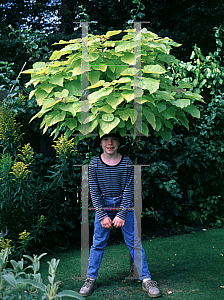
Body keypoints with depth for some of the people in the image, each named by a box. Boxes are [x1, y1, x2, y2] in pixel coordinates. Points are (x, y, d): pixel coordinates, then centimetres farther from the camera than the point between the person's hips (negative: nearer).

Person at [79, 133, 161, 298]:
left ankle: (146, 279, 11)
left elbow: (128, 191, -8)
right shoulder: (94, 164, -5)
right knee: (98, 243, 7)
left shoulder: (127, 162, -7)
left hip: (124, 205, 0)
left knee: (134, 242, 1)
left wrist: (121, 215, -14)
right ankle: (91, 279, 22)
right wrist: (102, 216, -11)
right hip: (102, 206, 1)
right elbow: (94, 192, -6)